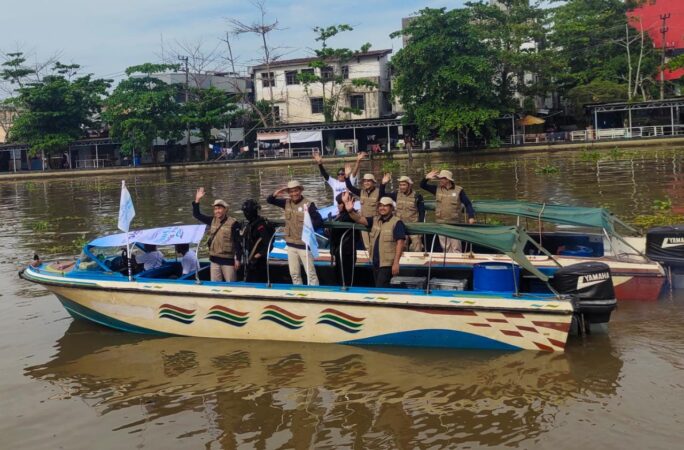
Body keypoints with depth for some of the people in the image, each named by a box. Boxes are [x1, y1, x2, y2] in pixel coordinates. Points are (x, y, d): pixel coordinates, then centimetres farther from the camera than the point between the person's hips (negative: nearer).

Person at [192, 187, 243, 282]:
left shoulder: (233, 223, -11)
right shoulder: (212, 221, 7)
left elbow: (238, 242, -10)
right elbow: (196, 215, 12)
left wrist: (237, 259, -12)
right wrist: (197, 200, 0)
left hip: (228, 260, -6)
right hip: (214, 259, 6)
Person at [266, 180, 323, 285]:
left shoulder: (308, 204, -12)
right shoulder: (287, 203, 4)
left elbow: (319, 221, -14)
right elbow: (269, 201, 12)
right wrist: (275, 194, -8)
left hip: (304, 244, -6)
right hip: (291, 245, 6)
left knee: (310, 273, -3)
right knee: (294, 274, 14)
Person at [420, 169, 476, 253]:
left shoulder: (459, 190, -4)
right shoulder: (437, 189, 6)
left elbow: (468, 204, -1)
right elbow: (423, 185, 11)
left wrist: (471, 217, -13)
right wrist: (427, 178, -8)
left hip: (455, 224, -4)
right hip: (441, 224, 4)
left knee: (455, 248, -3)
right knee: (445, 248, 9)